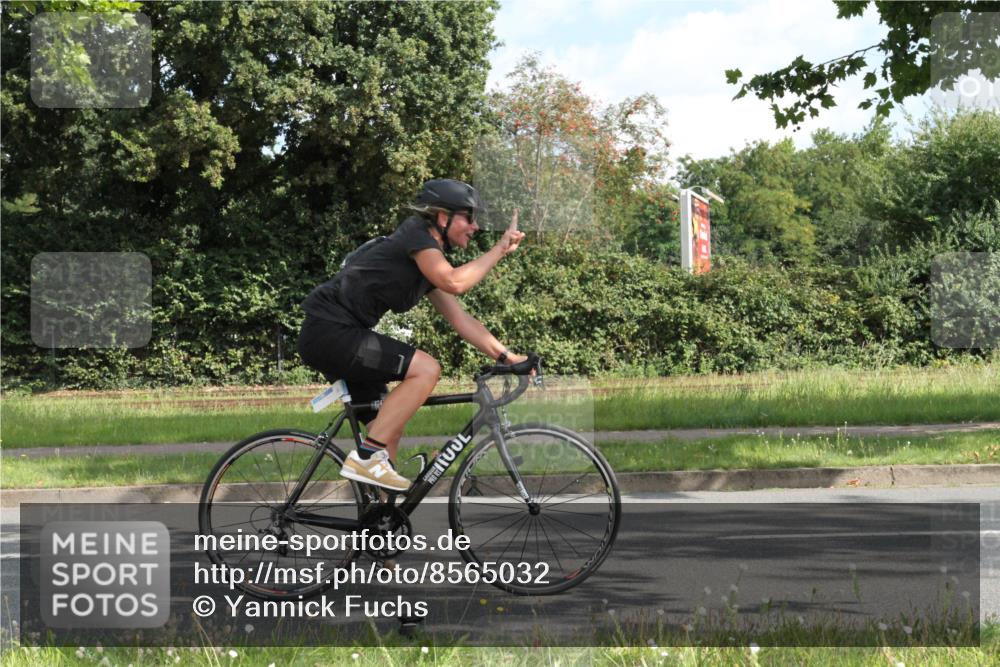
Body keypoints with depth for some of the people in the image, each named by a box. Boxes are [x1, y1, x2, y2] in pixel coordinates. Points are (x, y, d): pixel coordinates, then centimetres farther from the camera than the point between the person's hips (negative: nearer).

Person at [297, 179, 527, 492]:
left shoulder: (432, 261, 18)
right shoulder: (416, 234, -10)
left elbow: (461, 320, 17)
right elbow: (454, 283, -25)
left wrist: (506, 356, 10)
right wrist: (501, 248, -15)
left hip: (338, 336, 10)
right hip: (329, 333, -10)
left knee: (389, 431, 13)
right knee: (426, 369, -20)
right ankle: (367, 456, -17)